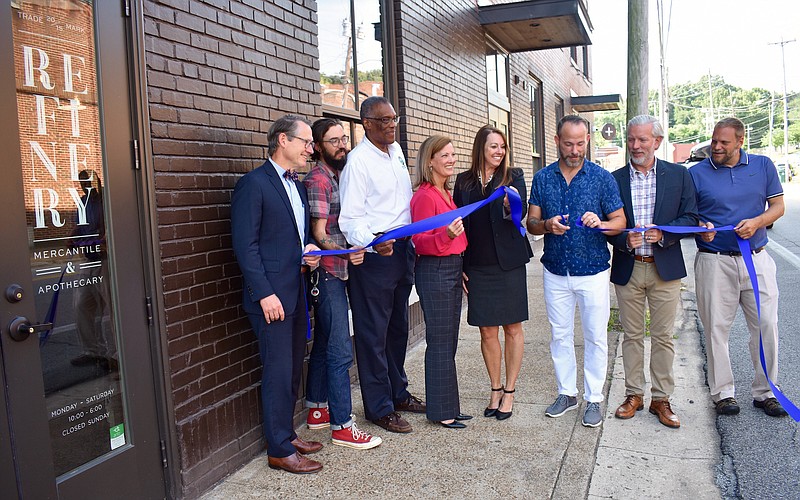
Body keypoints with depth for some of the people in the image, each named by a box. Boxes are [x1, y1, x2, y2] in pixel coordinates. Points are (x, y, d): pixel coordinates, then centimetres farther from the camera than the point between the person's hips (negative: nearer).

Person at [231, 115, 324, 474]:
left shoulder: (297, 185, 16)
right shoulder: (253, 184, -10)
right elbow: (245, 245, -14)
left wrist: (308, 252, 3)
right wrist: (264, 294, -18)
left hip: (297, 292, 8)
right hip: (271, 295, -8)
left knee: (292, 369, 14)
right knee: (278, 372, -1)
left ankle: (286, 433, 28)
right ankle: (279, 450, 11)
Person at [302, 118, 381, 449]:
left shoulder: (341, 177, 15)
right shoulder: (317, 180, -12)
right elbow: (319, 234, -16)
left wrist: (355, 252, 6)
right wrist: (347, 253, -32)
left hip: (340, 272, 9)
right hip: (328, 273, -9)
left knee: (324, 344, 16)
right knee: (340, 351, -6)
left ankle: (317, 410, 28)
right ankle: (341, 426, 2)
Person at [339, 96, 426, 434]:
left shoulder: (396, 151, 10)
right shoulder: (358, 160, -14)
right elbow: (350, 218, -18)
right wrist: (372, 241, -36)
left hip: (403, 250, 8)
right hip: (374, 254, -8)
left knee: (398, 327, 18)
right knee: (373, 334, 1)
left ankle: (398, 393, 34)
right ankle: (379, 407, 15)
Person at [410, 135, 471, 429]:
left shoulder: (447, 193, 14)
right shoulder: (425, 196, -13)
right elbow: (420, 242, -17)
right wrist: (446, 235, -33)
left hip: (453, 269, 9)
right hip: (434, 271, -9)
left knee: (448, 341, 13)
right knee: (440, 341, -3)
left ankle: (449, 405, 22)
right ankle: (441, 411, 8)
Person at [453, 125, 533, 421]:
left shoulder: (514, 177, 1)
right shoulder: (464, 181, 6)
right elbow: (458, 223, 8)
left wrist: (511, 206, -37)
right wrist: (459, 266, 4)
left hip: (509, 263, -2)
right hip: (477, 266, 2)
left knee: (513, 329, 7)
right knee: (487, 332, 8)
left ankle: (509, 391, 20)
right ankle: (495, 390, 24)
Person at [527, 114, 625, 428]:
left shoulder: (602, 178, -3)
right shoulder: (542, 178, 4)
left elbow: (620, 221, -2)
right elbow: (531, 223, 4)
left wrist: (601, 223, -24)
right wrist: (547, 225, -19)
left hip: (593, 271, -2)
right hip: (555, 272, 2)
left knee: (595, 337, 5)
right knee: (560, 335, 11)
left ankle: (593, 399, 18)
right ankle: (567, 393, 26)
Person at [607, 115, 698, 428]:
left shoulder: (678, 175, 2)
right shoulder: (615, 179, 3)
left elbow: (690, 217, 0)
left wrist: (663, 233, -17)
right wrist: (625, 240, -16)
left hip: (665, 268, -1)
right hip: (627, 269, 1)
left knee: (663, 336, 6)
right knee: (632, 335, 10)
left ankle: (661, 398, 18)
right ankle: (634, 394, 22)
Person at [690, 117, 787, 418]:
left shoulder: (763, 166, 7)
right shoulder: (697, 173, 1)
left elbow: (777, 205, 9)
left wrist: (756, 222, -11)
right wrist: (701, 227, -18)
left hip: (757, 260, 2)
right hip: (714, 262, -2)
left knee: (766, 325, 3)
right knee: (716, 328, 2)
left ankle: (764, 391, 18)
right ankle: (723, 392, 15)